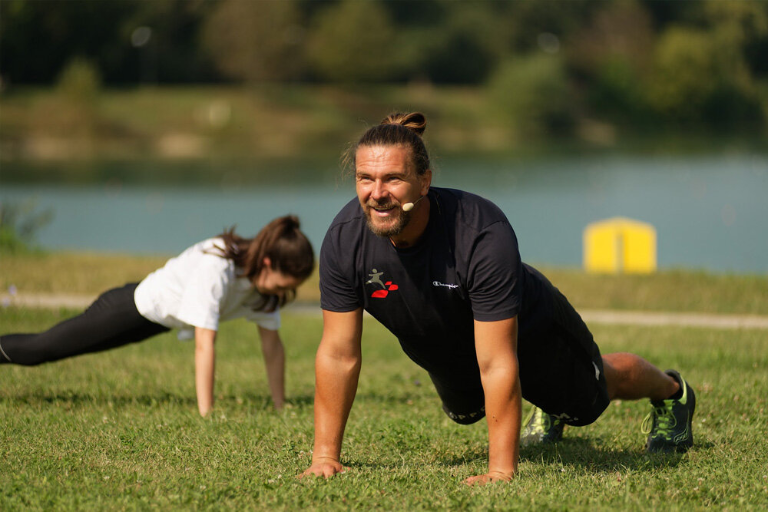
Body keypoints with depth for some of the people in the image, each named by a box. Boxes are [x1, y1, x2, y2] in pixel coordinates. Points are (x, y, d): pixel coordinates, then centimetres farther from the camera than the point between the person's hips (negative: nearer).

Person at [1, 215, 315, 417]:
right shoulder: (216, 268, -41)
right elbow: (204, 344, -42)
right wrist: (205, 415, -43)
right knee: (39, 349, 7)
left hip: (166, 316, 7)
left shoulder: (267, 274, -18)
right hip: (136, 307, -7)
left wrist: (280, 407, -10)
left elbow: (271, 341, -10)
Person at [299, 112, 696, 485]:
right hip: (442, 354, 4)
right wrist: (325, 456, -24)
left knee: (589, 398, 25)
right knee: (466, 413, 34)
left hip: (525, 328, -4)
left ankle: (672, 392, 59)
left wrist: (500, 470, -43)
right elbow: (339, 353, -23)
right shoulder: (344, 240, -34)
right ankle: (549, 409, 67)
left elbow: (496, 364, -42)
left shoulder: (484, 235, -46)